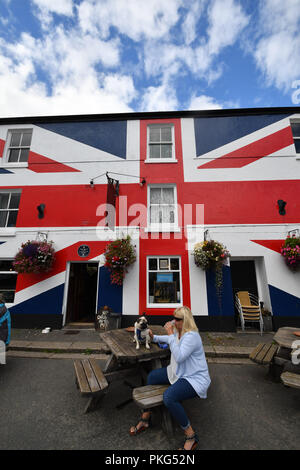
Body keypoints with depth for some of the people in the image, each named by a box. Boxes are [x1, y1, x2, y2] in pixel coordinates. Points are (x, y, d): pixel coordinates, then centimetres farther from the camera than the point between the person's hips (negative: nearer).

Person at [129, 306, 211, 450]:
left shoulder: (191, 336, -28)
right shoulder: (178, 331, 0)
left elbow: (179, 357, -35)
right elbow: (170, 339, 23)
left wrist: (170, 334, -34)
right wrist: (154, 337, 15)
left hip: (195, 379, -9)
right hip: (179, 372, 9)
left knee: (169, 397, -29)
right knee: (152, 376, 7)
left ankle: (191, 435, -5)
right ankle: (145, 418, 23)